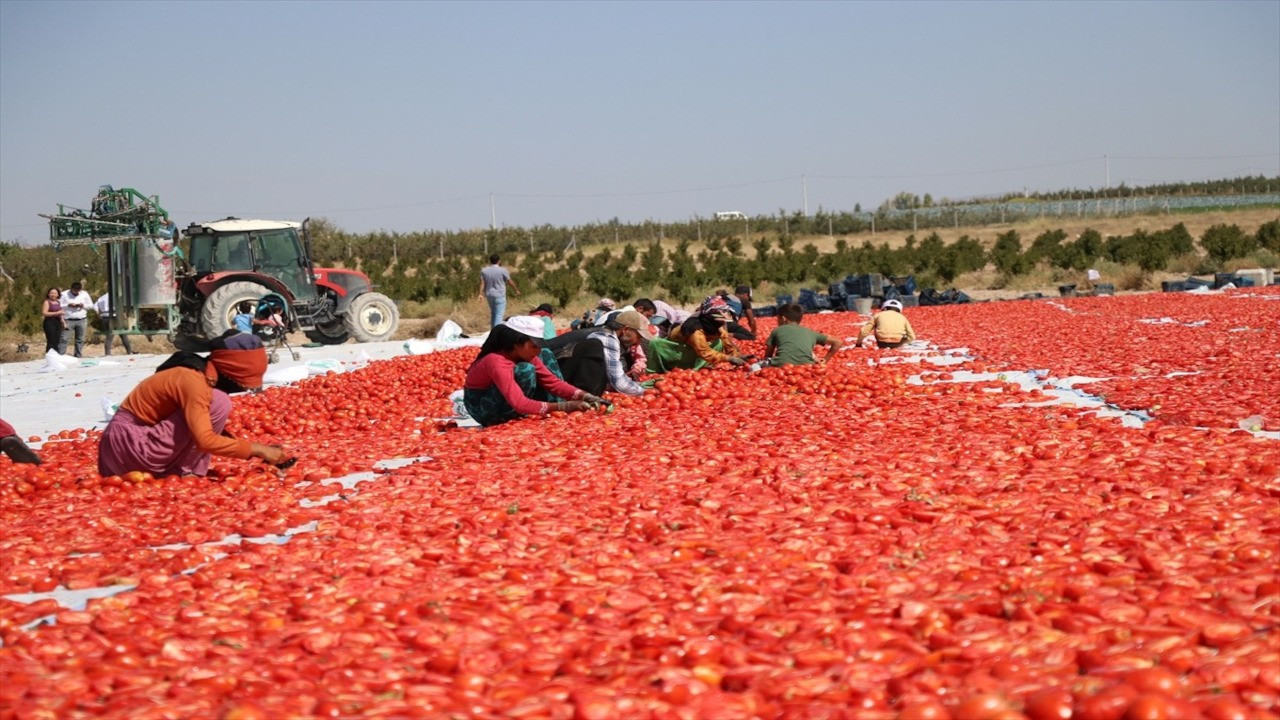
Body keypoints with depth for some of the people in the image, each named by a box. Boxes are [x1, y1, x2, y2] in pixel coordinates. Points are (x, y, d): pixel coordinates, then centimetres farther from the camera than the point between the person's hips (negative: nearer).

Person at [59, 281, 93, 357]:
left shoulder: (84, 294, 8)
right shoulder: (64, 295, 1)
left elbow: (91, 305, 11)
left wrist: (83, 305, -8)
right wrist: (68, 305, -16)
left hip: (82, 320, 3)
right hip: (68, 320, -3)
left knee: (80, 340, 5)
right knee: (64, 339, -9)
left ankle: (78, 356, 12)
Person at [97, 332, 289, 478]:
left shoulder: (206, 375, 7)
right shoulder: (193, 381, -21)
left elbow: (213, 429, 17)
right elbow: (205, 440, -32)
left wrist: (262, 452, 6)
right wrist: (257, 449, -26)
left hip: (141, 441, 10)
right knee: (218, 403, -18)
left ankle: (174, 468, 4)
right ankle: (185, 472, -11)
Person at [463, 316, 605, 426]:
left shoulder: (524, 355, -8)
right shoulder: (497, 363, -33)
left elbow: (552, 381, -8)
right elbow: (520, 404, -41)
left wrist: (583, 396, -22)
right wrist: (562, 406, -41)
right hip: (483, 410, -9)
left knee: (545, 355, -1)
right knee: (525, 370, -32)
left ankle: (560, 413, -10)